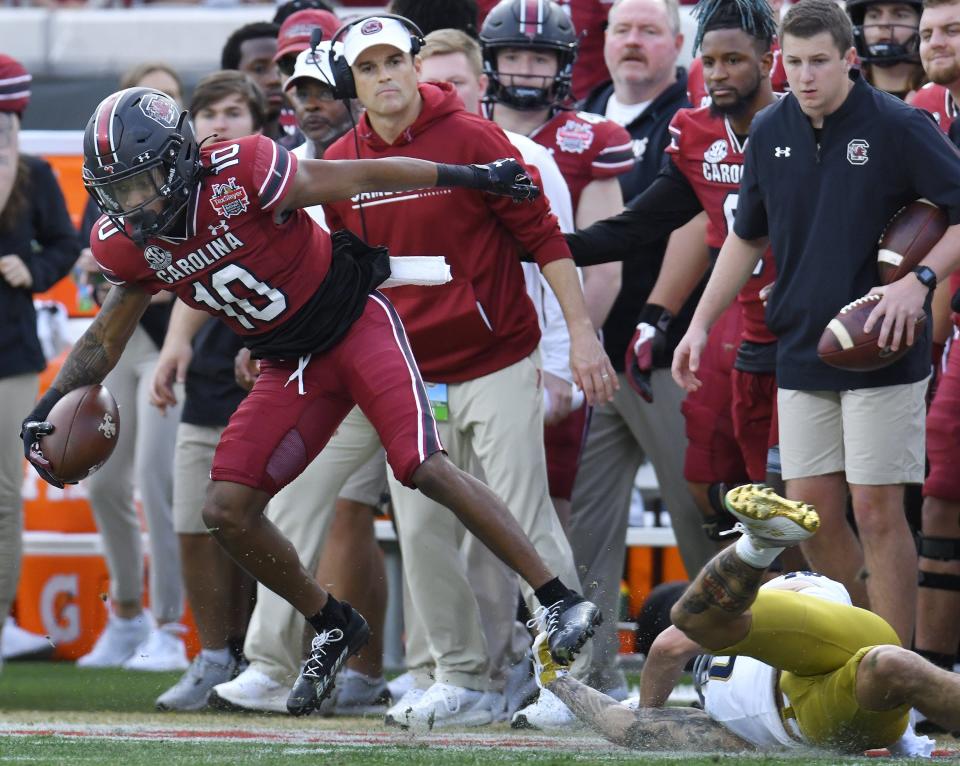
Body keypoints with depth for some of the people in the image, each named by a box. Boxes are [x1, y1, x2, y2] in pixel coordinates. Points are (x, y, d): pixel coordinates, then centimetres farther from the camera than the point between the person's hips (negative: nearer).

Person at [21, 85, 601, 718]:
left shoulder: (240, 174, -25)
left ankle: (561, 601, -16)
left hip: (357, 325, -6)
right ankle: (334, 629, 19)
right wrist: (49, 407, -3)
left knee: (426, 468, -21)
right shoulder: (129, 243, -7)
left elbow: (365, 178, -16)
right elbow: (107, 337, 9)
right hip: (290, 367, 6)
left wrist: (473, 178, -9)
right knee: (228, 513, -2)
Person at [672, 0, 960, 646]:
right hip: (802, 351, 5)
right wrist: (700, 325, 15)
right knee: (813, 510, 5)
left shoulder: (897, 127, -10)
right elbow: (748, 237, 19)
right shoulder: (771, 133, 7)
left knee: (876, 509, -6)